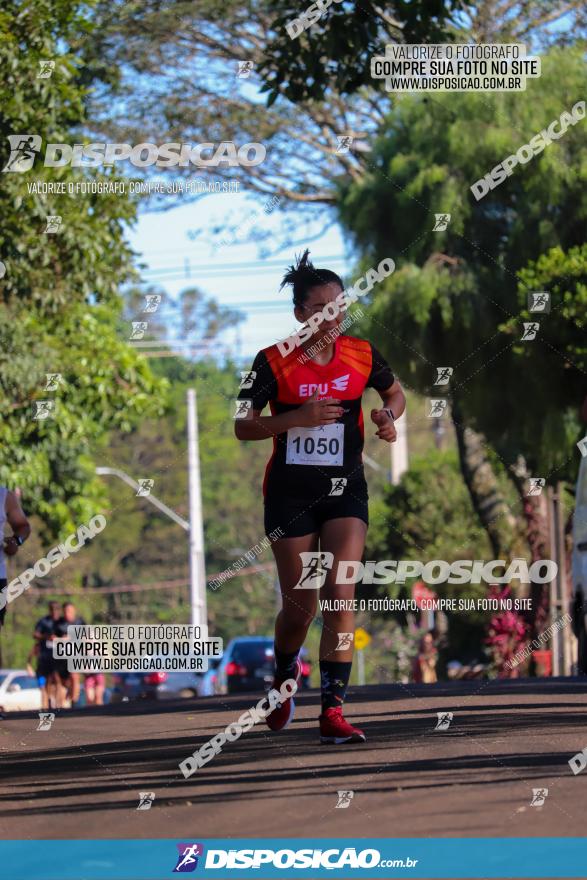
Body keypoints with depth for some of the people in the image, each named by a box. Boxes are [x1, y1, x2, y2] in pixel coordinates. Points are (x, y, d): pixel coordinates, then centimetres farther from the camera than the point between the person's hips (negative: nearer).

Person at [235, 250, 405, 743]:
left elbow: (395, 392, 18)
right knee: (300, 607, 2)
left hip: (345, 490, 1)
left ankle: (333, 712, -14)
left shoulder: (361, 355, 0)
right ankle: (285, 675, 36)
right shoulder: (274, 362, -8)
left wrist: (387, 416, -5)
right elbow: (243, 427, -7)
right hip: (290, 494, -1)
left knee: (340, 596, -14)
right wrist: (299, 417, -21)